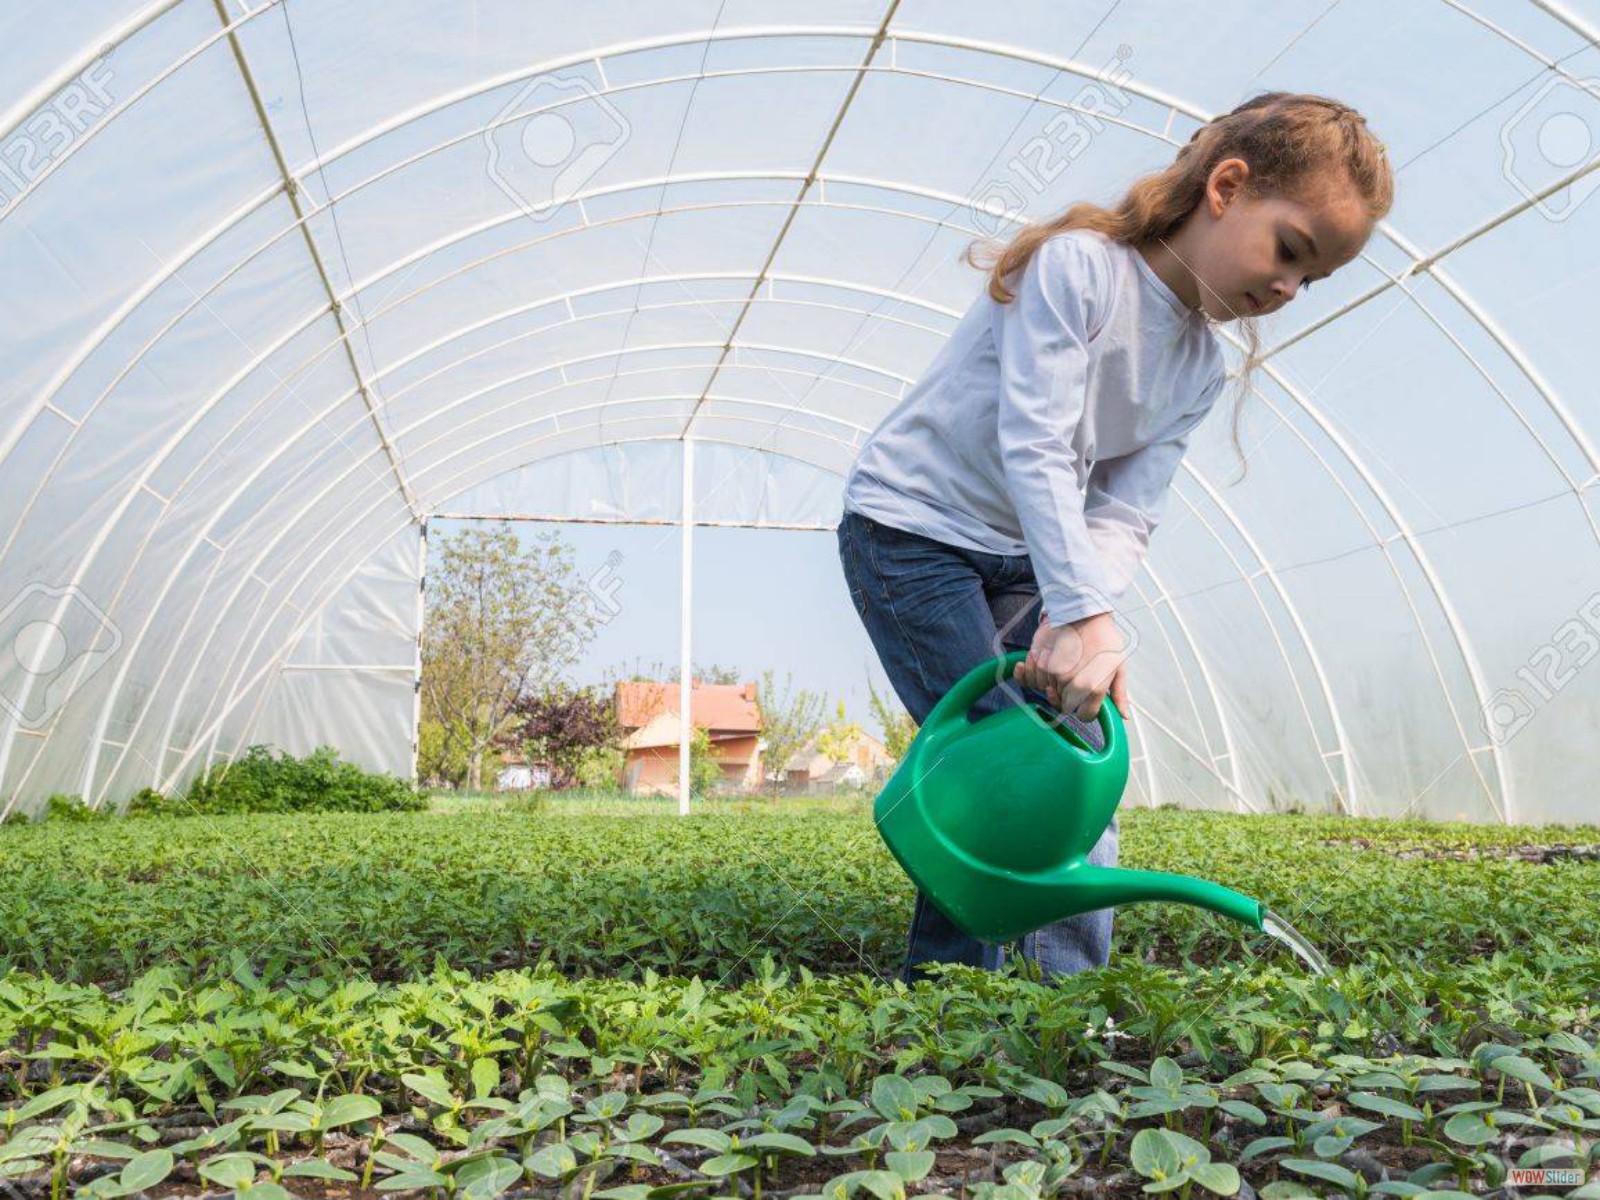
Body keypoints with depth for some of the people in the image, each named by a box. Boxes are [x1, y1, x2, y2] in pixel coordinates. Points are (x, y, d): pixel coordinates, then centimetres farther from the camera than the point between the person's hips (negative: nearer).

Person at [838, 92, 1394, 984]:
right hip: (912, 530, -7)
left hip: (1023, 561, 7)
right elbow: (1033, 447, -27)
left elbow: (1126, 517, -6)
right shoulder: (1078, 264, -19)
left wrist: (1084, 613, -26)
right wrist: (1080, 612, -33)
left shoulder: (1200, 369, 3)